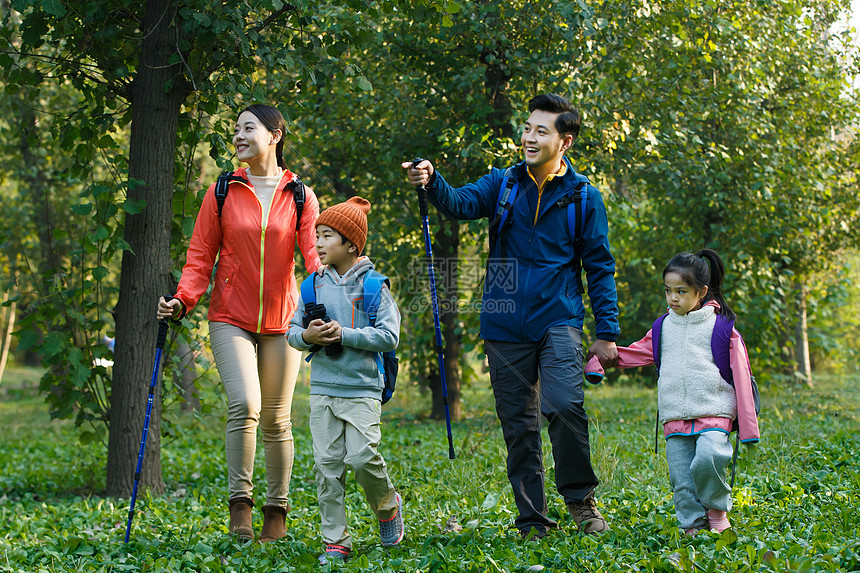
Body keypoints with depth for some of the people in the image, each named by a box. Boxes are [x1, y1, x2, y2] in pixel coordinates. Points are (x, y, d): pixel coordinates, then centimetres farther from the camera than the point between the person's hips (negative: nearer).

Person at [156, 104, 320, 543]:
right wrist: (183, 300, -12)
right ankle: (240, 502, -9)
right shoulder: (222, 193, 3)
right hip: (231, 319, -1)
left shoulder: (300, 197, 3)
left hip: (281, 321, 1)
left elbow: (315, 254, -3)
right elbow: (200, 257, 3)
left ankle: (276, 511, 17)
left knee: (276, 419, 5)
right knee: (244, 404, -20)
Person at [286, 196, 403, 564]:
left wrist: (345, 334, -16)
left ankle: (387, 504, 17)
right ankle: (335, 540, 7)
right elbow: (292, 332, 13)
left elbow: (389, 337, -9)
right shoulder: (315, 284, 9)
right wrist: (307, 335, -10)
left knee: (362, 457, -14)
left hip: (362, 389, -4)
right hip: (323, 388, 4)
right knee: (327, 463, 0)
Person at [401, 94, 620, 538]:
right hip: (506, 327, 2)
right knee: (518, 425, 5)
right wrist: (430, 182, -33)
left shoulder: (583, 197, 3)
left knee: (564, 405, -22)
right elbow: (461, 203, -12)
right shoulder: (502, 184, 7)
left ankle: (580, 497, -2)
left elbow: (600, 268, 6)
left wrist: (607, 332, 2)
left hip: (558, 322, -2)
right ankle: (532, 520, 14)